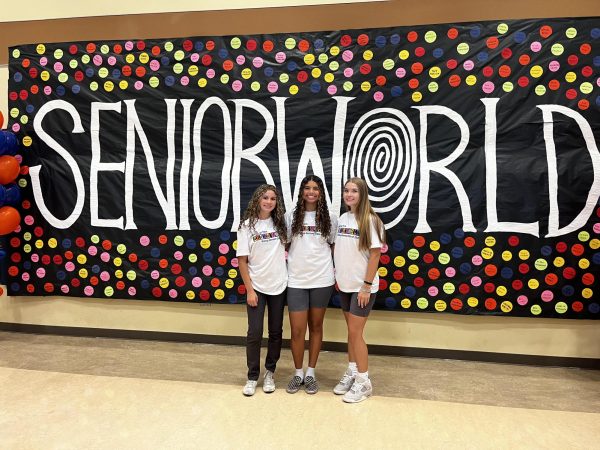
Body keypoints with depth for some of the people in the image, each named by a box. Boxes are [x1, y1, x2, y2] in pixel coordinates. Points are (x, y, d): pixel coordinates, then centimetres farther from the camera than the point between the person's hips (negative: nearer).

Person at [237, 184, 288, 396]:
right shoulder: (247, 225, -6)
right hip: (256, 287, -2)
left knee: (276, 332, 10)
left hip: (279, 286, 3)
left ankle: (270, 373, 28)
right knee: (254, 333, 1)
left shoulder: (280, 223, 1)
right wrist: (249, 290, -10)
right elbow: (242, 261, -6)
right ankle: (252, 377, 18)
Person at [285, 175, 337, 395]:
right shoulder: (291, 217, 1)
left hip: (322, 280, 1)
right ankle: (298, 373, 23)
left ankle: (311, 373, 27)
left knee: (316, 327, 12)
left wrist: (336, 271, 3)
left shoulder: (330, 218, 3)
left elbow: (334, 246, 9)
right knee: (297, 330, 2)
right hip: (296, 280, 0)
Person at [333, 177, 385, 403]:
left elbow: (375, 255, -14)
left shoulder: (370, 220, -12)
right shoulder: (342, 219, 6)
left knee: (355, 332, -2)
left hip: (362, 286, -6)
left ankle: (364, 381, 14)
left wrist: (367, 285, -16)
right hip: (345, 284, 6)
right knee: (351, 330, 15)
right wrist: (337, 275, 7)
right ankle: (351, 373, 30)